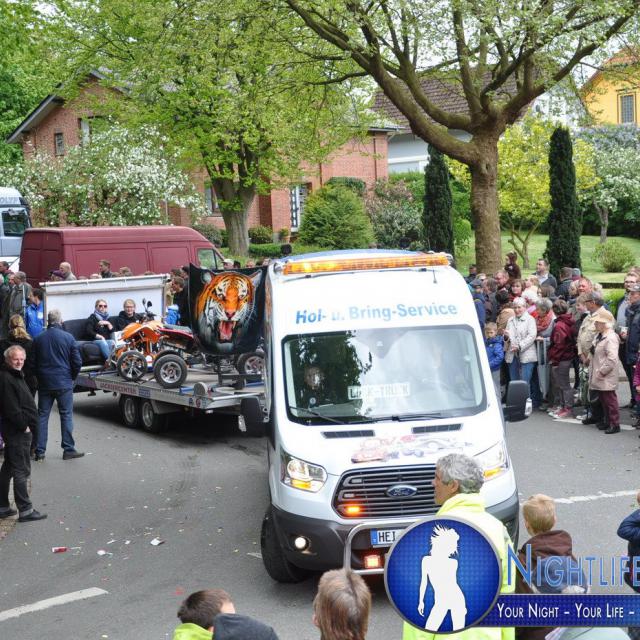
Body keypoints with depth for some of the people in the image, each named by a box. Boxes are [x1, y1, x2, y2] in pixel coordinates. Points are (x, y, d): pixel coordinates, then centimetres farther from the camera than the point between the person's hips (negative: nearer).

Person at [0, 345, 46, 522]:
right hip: (17, 432, -11)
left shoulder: (15, 376, 16)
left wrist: (26, 424, 15)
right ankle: (25, 510, -3)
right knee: (21, 471, -6)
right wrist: (23, 425, -16)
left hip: (19, 429, 11)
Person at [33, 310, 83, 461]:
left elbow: (33, 362, 7)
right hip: (64, 383, -3)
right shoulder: (68, 337, -7)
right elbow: (77, 362, -5)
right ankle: (68, 450, 5)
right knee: (66, 415, 4)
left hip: (44, 384, 3)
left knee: (42, 416, 8)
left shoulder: (38, 339, 0)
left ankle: (39, 451, 9)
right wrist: (72, 377, 11)